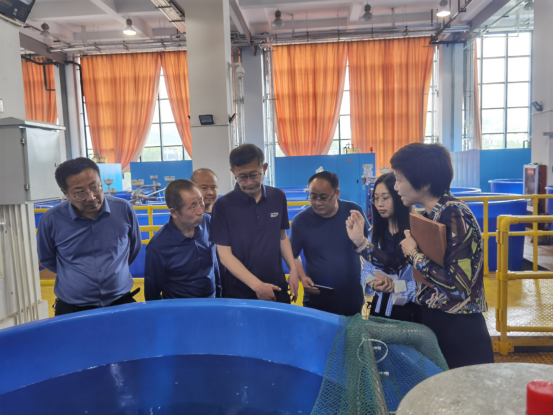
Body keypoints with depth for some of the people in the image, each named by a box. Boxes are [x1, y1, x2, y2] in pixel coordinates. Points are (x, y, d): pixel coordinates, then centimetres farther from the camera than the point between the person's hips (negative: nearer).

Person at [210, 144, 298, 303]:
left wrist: (293, 270, 0)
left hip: (277, 289, 3)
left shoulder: (278, 197, -1)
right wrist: (257, 285, -18)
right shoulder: (223, 206, -12)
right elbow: (225, 255, -12)